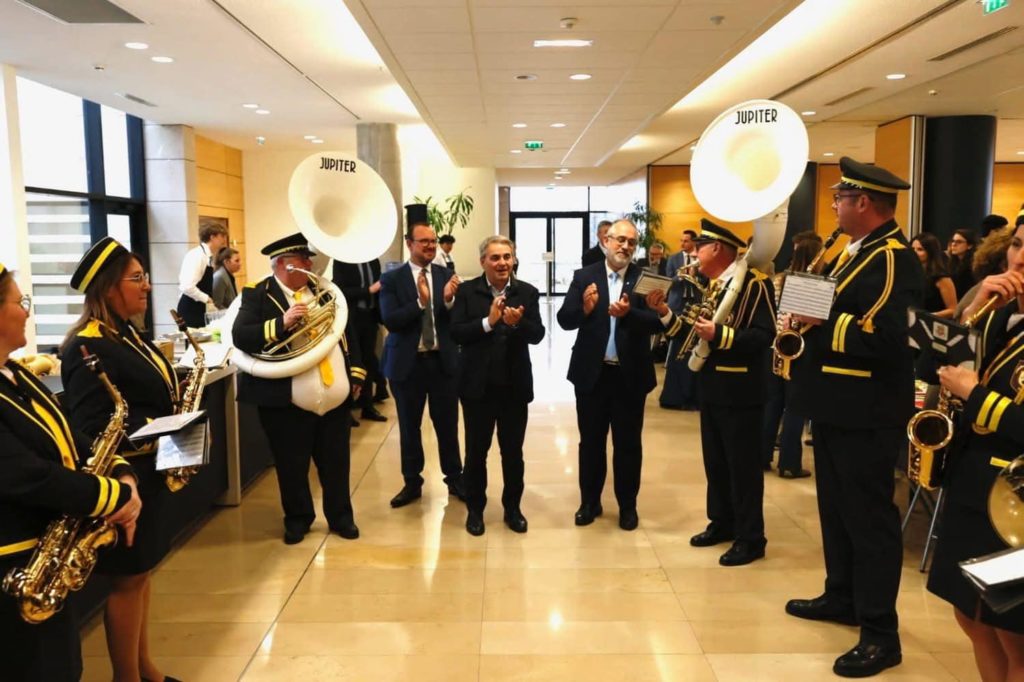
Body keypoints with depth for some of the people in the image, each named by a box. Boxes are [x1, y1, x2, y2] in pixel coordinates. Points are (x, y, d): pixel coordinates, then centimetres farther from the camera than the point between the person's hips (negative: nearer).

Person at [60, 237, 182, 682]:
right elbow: (91, 428, -23)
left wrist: (176, 416, 1)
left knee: (140, 571, 18)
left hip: (147, 472, 9)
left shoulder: (126, 335, 10)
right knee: (128, 578, 4)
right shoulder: (89, 346, -19)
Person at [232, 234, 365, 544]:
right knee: (292, 468, 9)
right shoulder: (257, 295, -5)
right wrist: (282, 324, -27)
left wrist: (356, 374, 8)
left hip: (335, 399, 4)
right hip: (287, 404, -4)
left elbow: (347, 332, 15)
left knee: (337, 465, 13)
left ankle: (340, 517, 31)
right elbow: (240, 337, -17)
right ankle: (298, 519, 30)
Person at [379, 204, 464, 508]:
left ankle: (454, 479, 27)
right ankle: (412, 483, 27)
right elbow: (390, 321, -14)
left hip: (443, 361, 1)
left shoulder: (447, 276, 1)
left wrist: (449, 300, -23)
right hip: (408, 363, -1)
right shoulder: (392, 279, -5)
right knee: (409, 427, 12)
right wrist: (420, 302, -25)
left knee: (448, 425, 11)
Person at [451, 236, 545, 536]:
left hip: (515, 385, 1)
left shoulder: (527, 292, 0)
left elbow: (537, 335, -7)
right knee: (476, 451, 10)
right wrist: (488, 322, -24)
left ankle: (512, 508, 29)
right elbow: (456, 333, -12)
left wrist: (518, 323, -26)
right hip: (477, 385, -1)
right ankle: (475, 509, 26)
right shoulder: (466, 291, -4)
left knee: (513, 451, 13)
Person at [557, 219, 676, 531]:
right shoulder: (584, 276, 0)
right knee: (591, 442, 13)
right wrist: (585, 308, -26)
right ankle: (590, 502, 28)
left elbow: (658, 322, -13)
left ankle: (627, 505, 26)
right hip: (591, 372, 1)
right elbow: (564, 320, -6)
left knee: (628, 444, 11)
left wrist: (628, 313, -30)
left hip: (630, 374, -1)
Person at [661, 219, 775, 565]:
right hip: (710, 387, 9)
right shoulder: (707, 285, 13)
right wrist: (666, 313, -1)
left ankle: (750, 538, 13)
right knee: (715, 461, 17)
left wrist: (720, 336, -29)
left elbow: (764, 336, -22)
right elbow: (696, 331, 11)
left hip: (740, 390, -8)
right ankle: (722, 522, 31)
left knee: (743, 464, 1)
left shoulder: (754, 283, -14)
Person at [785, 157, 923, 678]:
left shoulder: (893, 258, -18)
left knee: (869, 517, 0)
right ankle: (841, 597, 36)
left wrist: (819, 323, -22)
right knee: (836, 508, 20)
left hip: (866, 412, -10)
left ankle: (880, 633, 12)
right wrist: (805, 317, -1)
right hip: (835, 404, 10)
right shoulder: (856, 250, 14)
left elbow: (883, 338, -28)